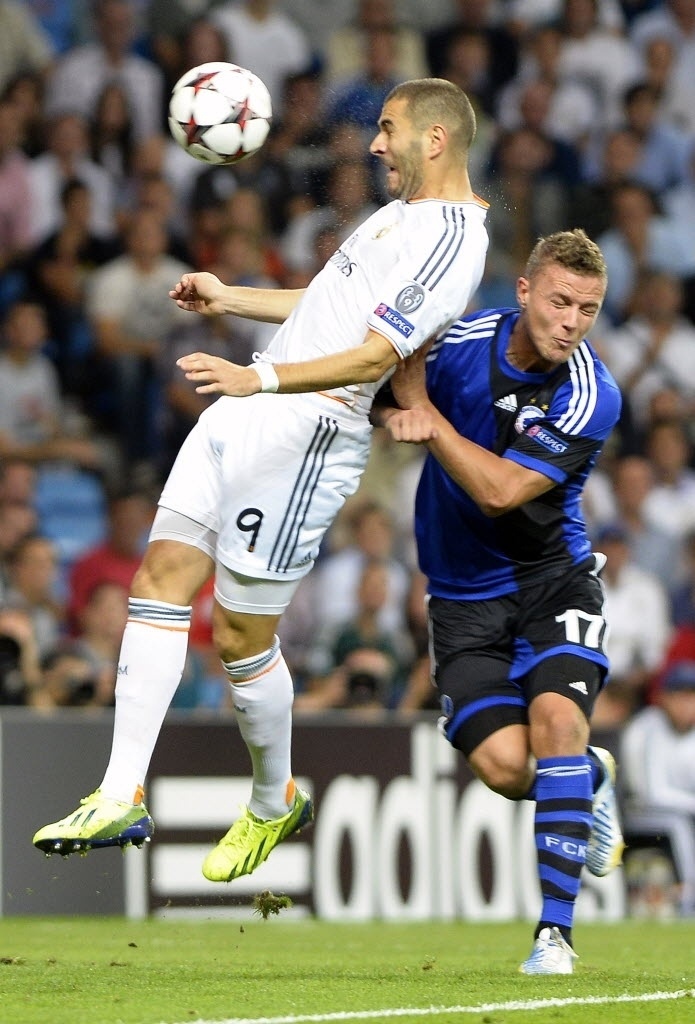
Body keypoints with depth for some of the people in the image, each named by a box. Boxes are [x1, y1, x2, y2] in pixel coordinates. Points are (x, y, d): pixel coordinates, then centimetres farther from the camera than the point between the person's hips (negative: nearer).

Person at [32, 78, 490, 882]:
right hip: (245, 417, 10)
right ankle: (121, 798, -1)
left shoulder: (449, 242, -15)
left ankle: (275, 804, 21)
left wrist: (260, 379, -36)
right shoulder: (405, 213, 18)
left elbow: (372, 355, -25)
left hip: (306, 432, -10)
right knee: (161, 579, 1)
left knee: (240, 634, -3)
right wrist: (232, 299, 35)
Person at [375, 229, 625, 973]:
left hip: (553, 577, -2)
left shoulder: (591, 397, -17)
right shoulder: (460, 341, -9)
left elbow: (501, 490, -22)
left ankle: (555, 931, -21)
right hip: (465, 594, 2)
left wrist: (424, 410, -21)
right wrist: (398, 413, -19)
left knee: (557, 717, -26)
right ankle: (589, 777, 24)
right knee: (503, 764, -15)